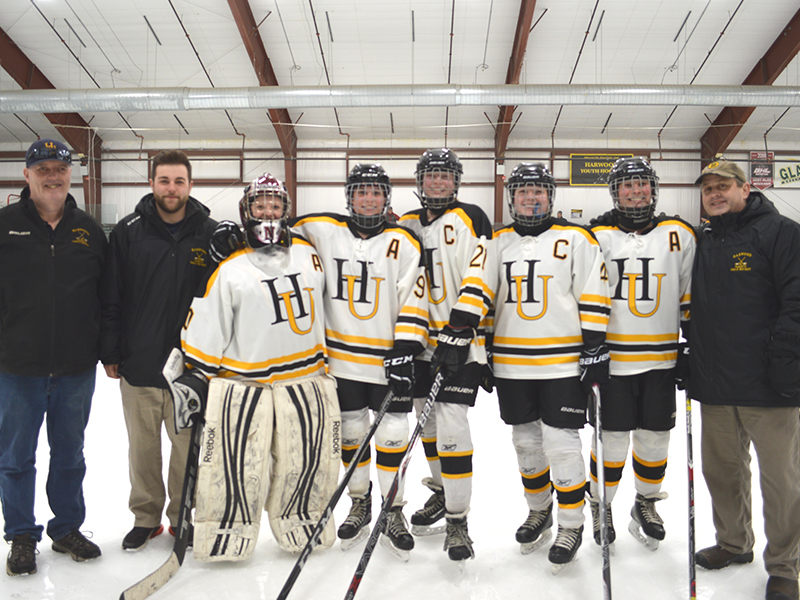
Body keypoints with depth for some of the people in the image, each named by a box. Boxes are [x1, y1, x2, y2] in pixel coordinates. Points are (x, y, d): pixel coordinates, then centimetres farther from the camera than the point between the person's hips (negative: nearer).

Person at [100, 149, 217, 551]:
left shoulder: (210, 234, -1)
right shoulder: (128, 233, 0)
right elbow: (111, 297, 2)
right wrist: (110, 353, 0)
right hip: (138, 362, 1)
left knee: (188, 443, 9)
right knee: (142, 445, 11)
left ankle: (183, 516, 27)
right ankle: (145, 517, 29)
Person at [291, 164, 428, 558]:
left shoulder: (405, 243, -5)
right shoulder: (323, 231, 2)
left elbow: (414, 302, -8)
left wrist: (405, 351, -15)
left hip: (389, 359, -2)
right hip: (343, 357, 2)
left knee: (392, 436, 2)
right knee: (350, 433, 12)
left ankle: (393, 515, 18)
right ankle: (359, 507, 30)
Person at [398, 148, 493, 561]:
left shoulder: (471, 220, -5)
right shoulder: (407, 225, 13)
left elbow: (479, 279, -14)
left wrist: (458, 332, -21)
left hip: (460, 340, -6)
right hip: (422, 340, 6)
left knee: (451, 425, -12)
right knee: (427, 420, 15)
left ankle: (457, 519, -2)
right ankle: (442, 492, 36)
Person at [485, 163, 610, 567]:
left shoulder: (576, 239, -1)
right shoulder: (498, 242, 10)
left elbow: (593, 299, -3)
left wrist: (595, 350, -9)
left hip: (564, 363, -4)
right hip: (511, 364, 4)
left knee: (561, 444, -3)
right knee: (526, 442, 14)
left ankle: (571, 523, 14)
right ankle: (539, 511, 33)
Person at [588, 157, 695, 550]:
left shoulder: (679, 235, 7)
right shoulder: (597, 237, 1)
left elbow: (690, 297, 10)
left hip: (661, 359, 2)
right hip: (612, 357, -2)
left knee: (655, 438, 11)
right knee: (612, 439, 3)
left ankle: (646, 504, 32)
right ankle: (600, 507, 23)